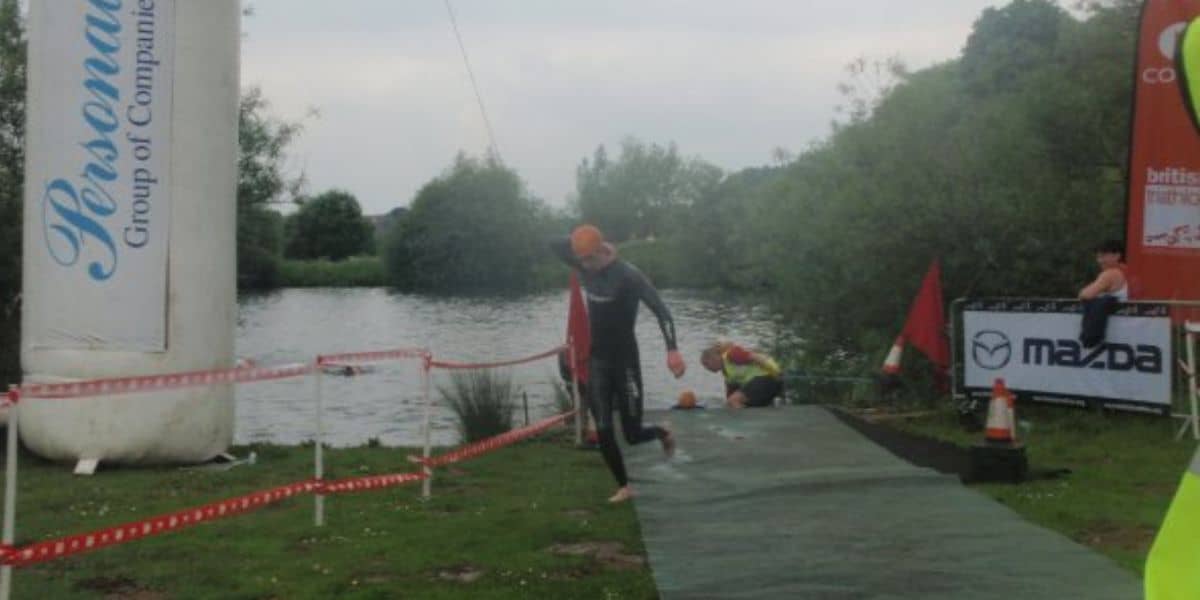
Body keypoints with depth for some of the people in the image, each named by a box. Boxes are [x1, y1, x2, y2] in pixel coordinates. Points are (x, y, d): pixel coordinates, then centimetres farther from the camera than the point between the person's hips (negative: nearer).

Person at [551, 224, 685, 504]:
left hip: (625, 361, -5)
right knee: (604, 432, 0)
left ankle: (661, 433, 35)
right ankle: (624, 486, 15)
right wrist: (579, 240, -6)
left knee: (632, 434, 1)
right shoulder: (586, 267, -1)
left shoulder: (629, 275, -19)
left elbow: (660, 309, -23)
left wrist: (672, 349, -34)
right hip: (597, 361, 5)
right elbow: (554, 244, 11)